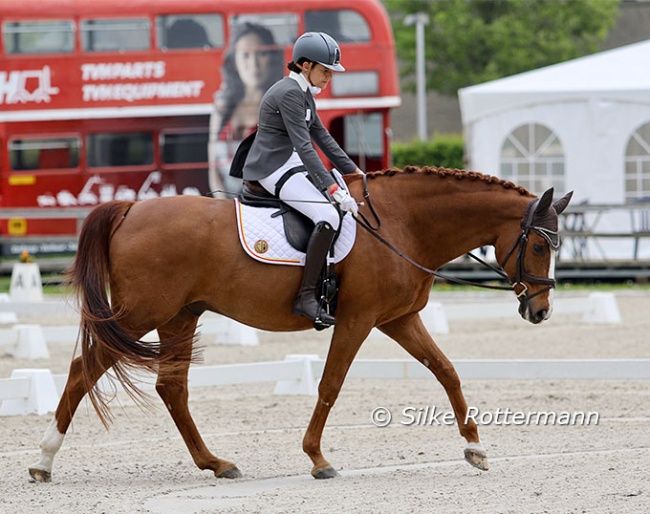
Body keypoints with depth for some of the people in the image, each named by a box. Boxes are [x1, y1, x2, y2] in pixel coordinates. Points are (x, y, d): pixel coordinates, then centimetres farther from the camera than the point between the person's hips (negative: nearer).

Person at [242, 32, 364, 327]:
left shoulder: (304, 93, 15)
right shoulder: (288, 94, -17)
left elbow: (322, 137, 22)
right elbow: (304, 147, -25)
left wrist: (354, 172, 17)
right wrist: (333, 189, -31)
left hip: (292, 165, 11)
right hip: (274, 169, -11)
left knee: (349, 202, 15)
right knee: (328, 216, -28)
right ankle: (306, 298, -28)